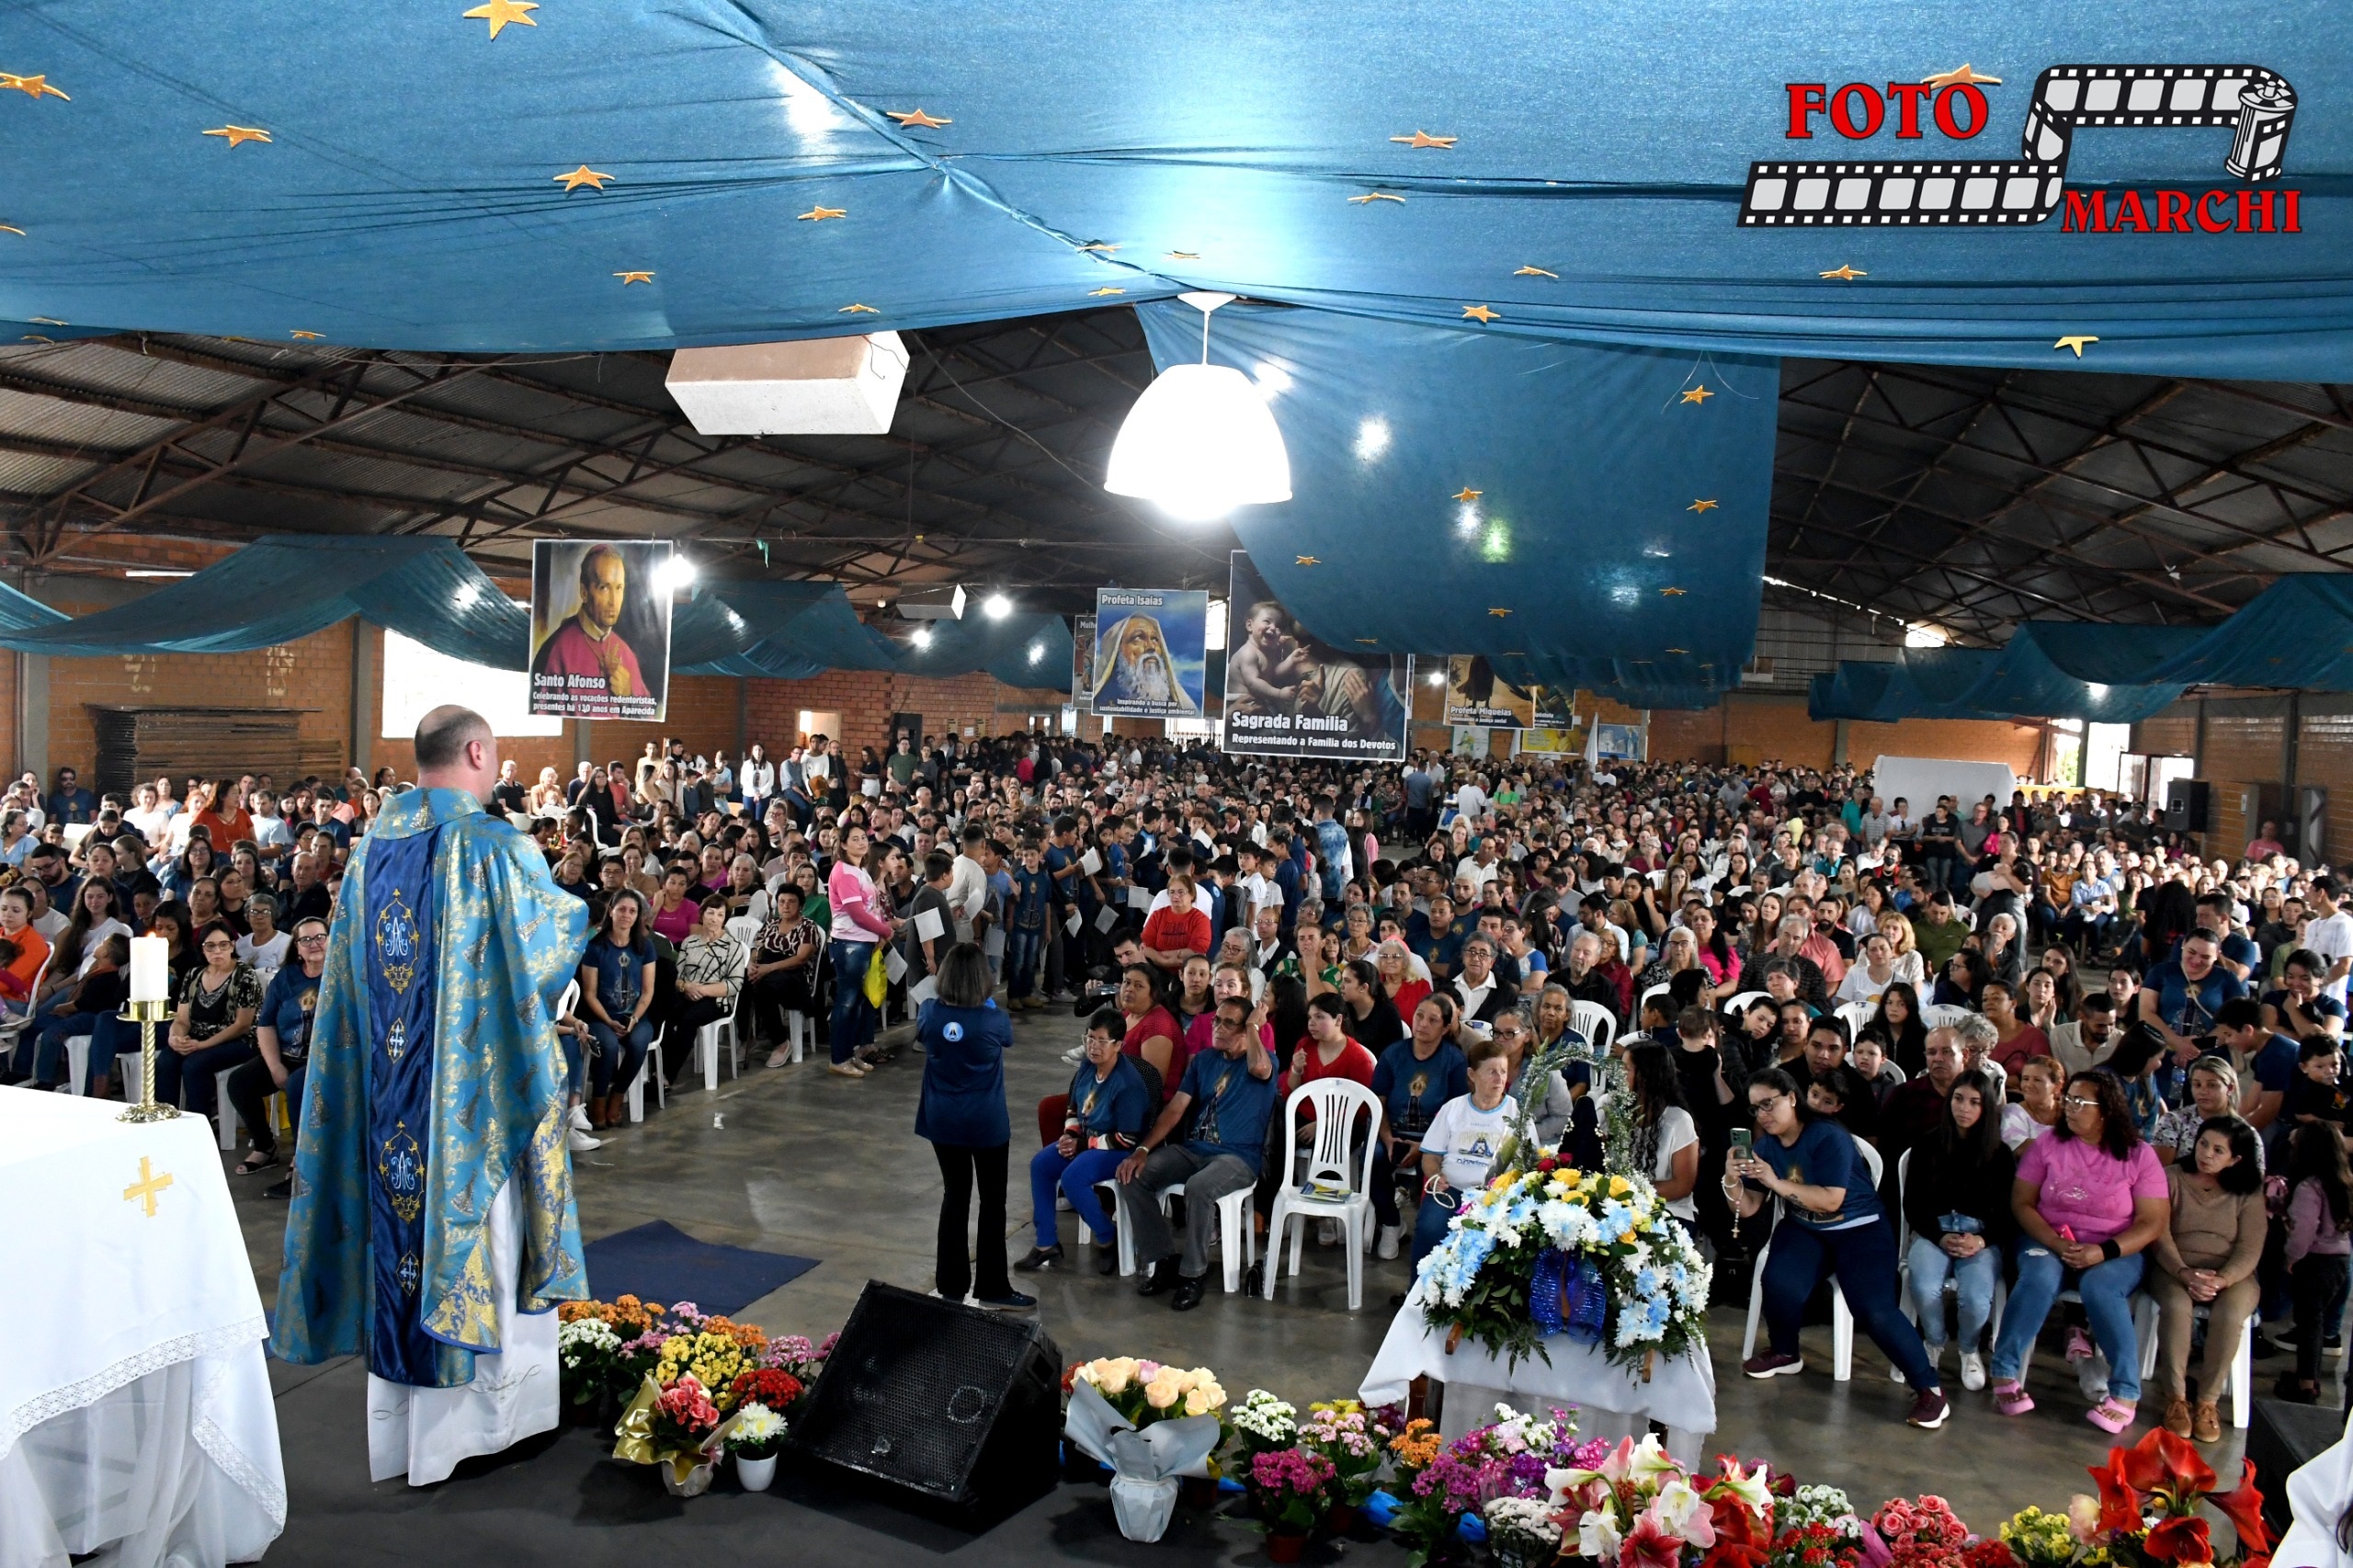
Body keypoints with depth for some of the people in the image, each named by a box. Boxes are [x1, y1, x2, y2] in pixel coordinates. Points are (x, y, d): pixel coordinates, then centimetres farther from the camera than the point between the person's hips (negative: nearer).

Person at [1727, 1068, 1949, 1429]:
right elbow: (1747, 1209, 2)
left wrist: (1776, 1181, -29)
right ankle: (1784, 1353, 4)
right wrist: (1731, 1179, -19)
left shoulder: (1828, 1138, -16)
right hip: (1804, 1230, 4)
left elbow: (1830, 1200, -23)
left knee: (1874, 1310, -24)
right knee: (1780, 1283, -26)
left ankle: (1929, 1387, -5)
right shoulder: (1765, 1146, 3)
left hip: (1859, 1228, -4)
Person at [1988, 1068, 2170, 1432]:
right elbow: (2022, 1203, 0)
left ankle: (2125, 1393, -21)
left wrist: (2103, 1252, -20)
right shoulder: (2048, 1145, 1)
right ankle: (2004, 1372, -23)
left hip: (2116, 1251, -1)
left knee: (2099, 1285, -33)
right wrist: (2056, 1243, -18)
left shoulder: (2139, 1156, -1)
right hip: (2048, 1241, 1)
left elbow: (2152, 1222, -5)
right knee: (2040, 1275, -32)